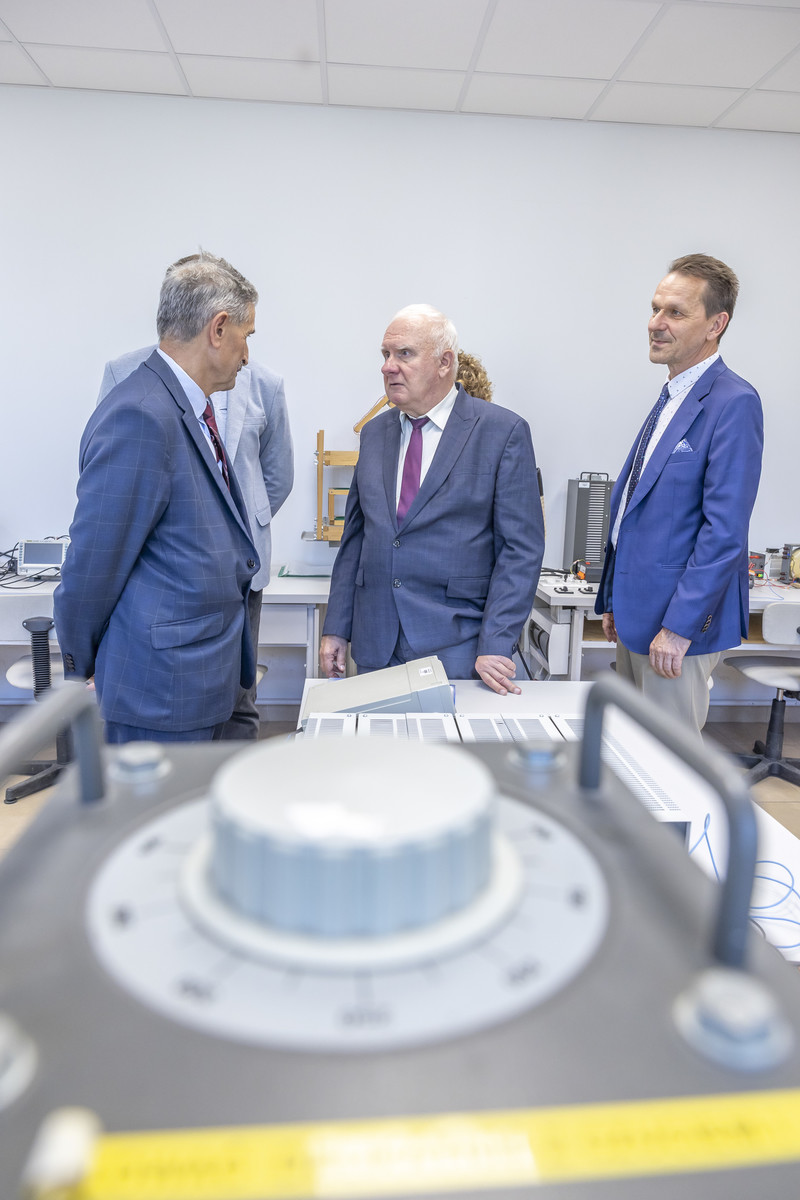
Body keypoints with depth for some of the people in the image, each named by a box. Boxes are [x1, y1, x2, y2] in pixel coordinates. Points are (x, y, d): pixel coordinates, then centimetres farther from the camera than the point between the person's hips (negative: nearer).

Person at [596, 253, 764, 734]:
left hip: (680, 622, -9)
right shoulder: (670, 398, 14)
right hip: (637, 613, 9)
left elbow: (725, 529, -21)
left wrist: (678, 628, -21)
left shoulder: (733, 402, -14)